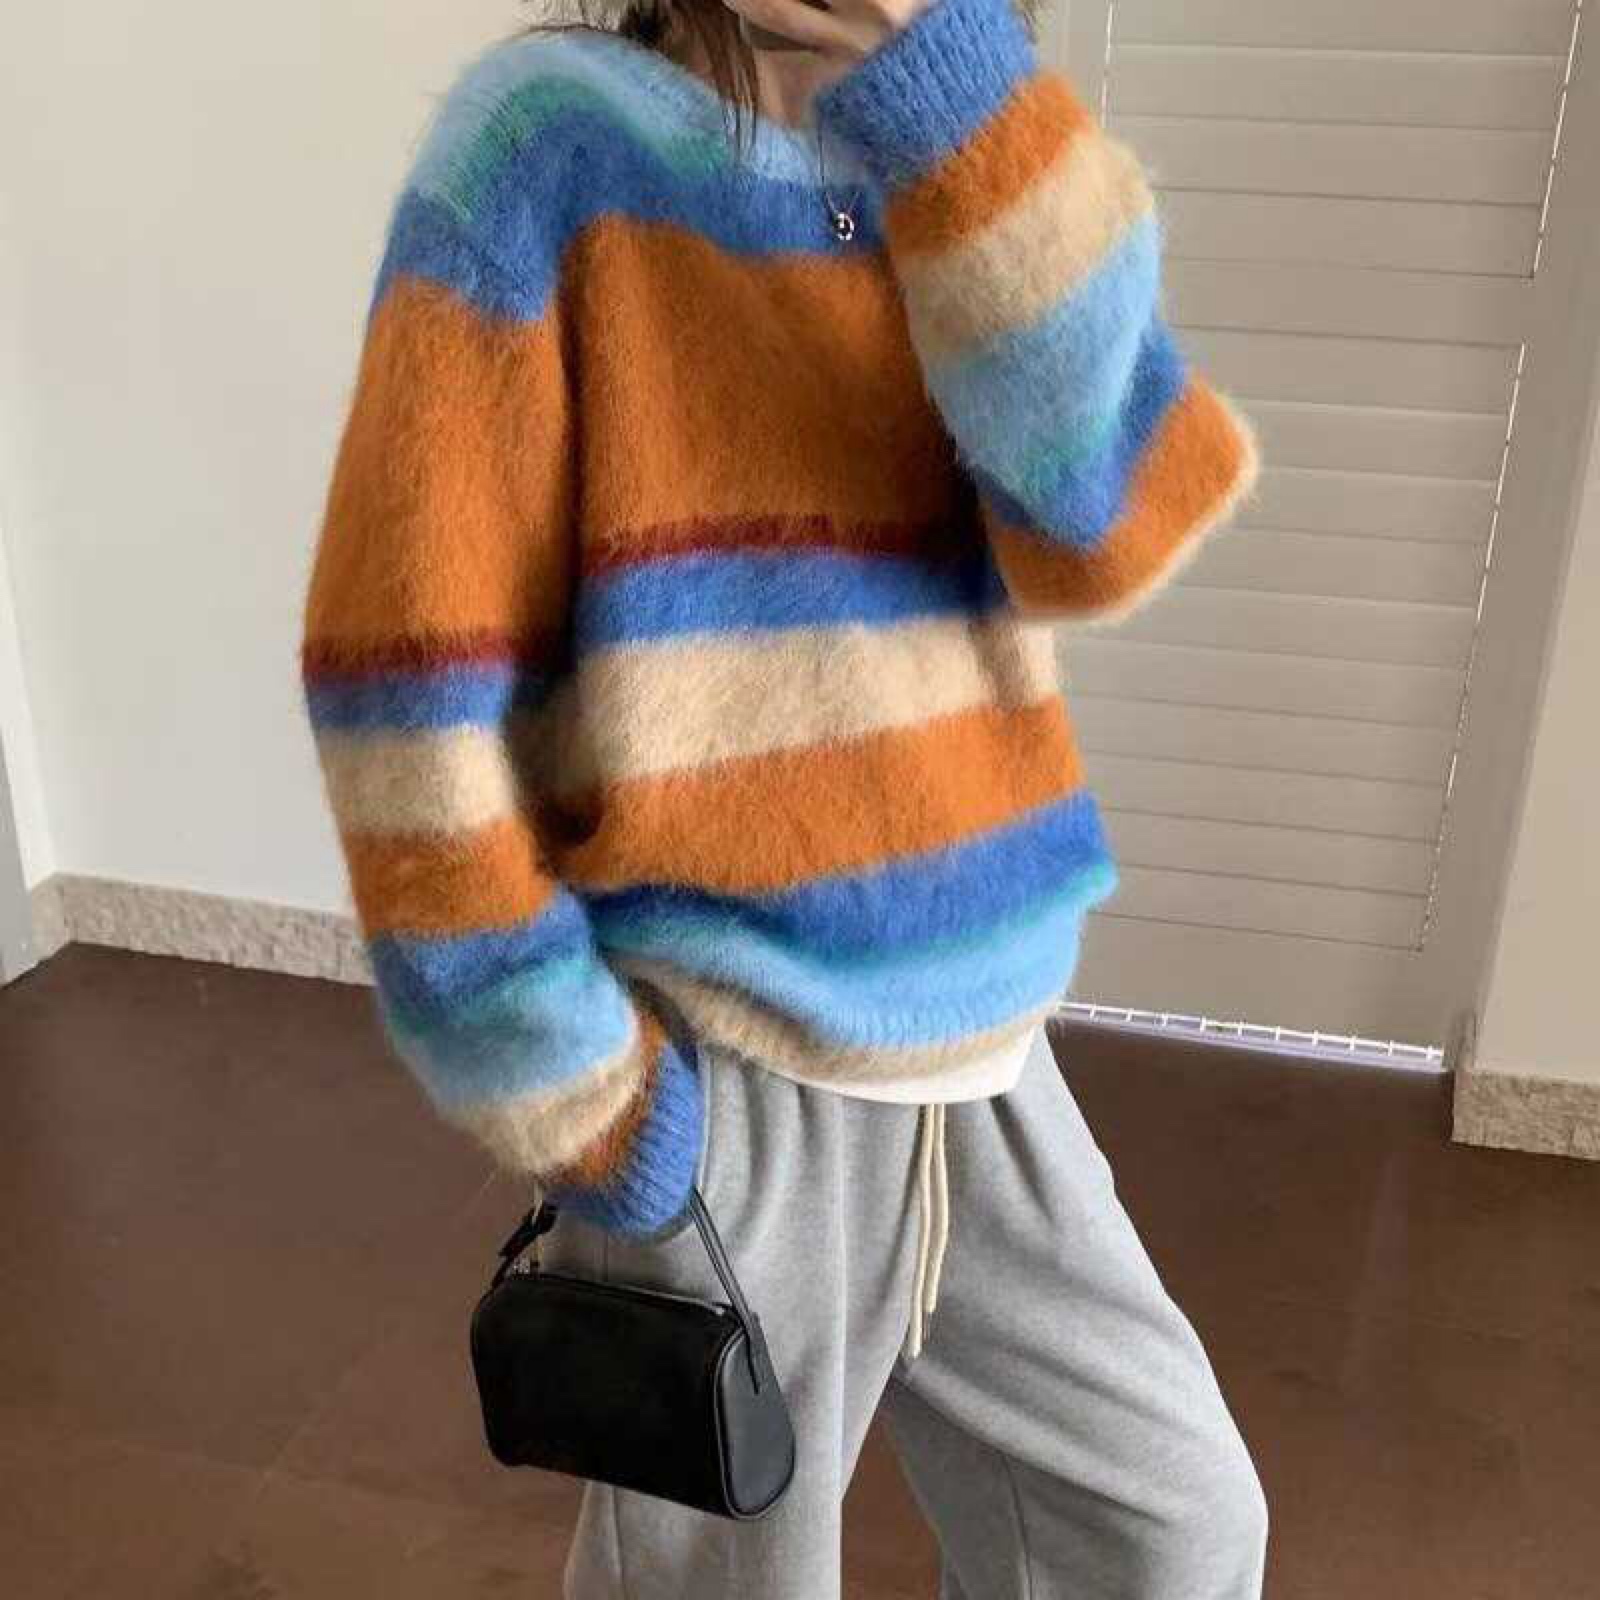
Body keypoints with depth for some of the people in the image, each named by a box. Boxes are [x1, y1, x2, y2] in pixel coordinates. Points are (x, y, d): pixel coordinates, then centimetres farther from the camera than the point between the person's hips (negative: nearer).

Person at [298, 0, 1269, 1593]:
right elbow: (404, 671, -14)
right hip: (722, 1088, -5)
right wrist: (570, 1089, -14)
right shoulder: (554, 133, -10)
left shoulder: (964, 192, 5)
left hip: (973, 1069, 5)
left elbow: (1108, 521, -16)